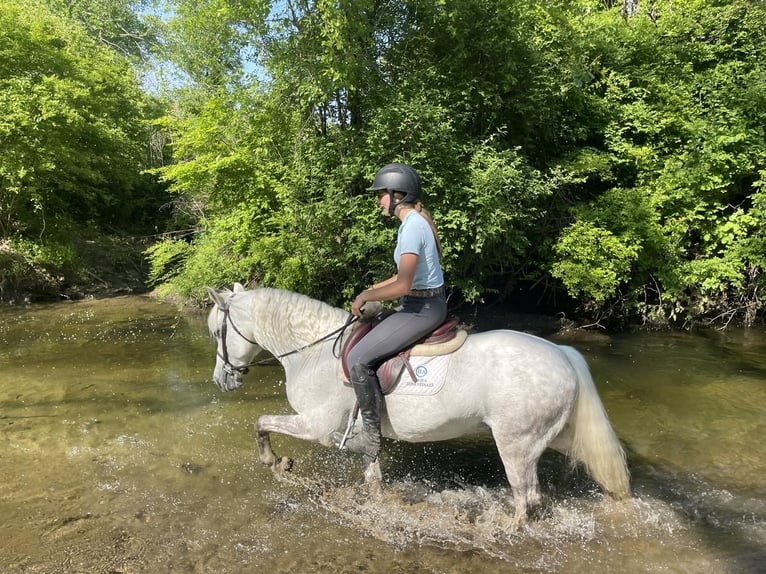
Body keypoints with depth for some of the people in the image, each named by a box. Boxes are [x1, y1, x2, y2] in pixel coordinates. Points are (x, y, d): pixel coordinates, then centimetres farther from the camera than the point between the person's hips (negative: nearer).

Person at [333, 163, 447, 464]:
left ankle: (371, 436, -3)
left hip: (422, 309, -11)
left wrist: (364, 297, -12)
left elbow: (403, 285, -26)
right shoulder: (415, 221, 12)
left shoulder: (412, 227, -19)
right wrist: (371, 289, 12)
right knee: (367, 337, 24)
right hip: (427, 304, 11)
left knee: (359, 358, -11)